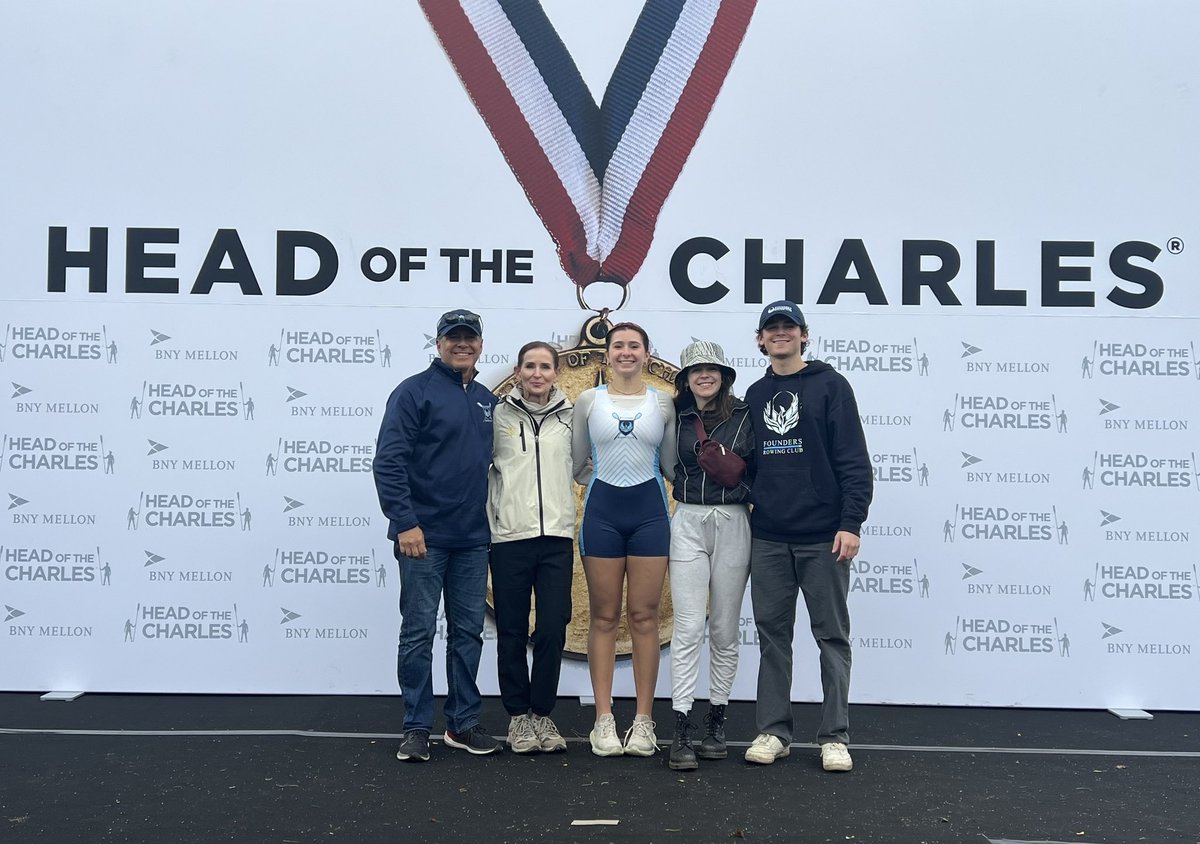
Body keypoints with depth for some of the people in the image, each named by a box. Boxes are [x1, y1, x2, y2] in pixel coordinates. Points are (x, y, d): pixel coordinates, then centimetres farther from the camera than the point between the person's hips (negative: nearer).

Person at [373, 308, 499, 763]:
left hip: (473, 539, 6)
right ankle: (416, 728, 11)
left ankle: (464, 723, 20)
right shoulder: (415, 391, -6)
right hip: (424, 536, -6)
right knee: (419, 631, 1)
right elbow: (388, 461, -12)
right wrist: (405, 523, -18)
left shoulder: (488, 401, 13)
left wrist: (493, 524, 14)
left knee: (468, 632, 10)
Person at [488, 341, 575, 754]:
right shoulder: (499, 415, 3)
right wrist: (492, 514, 0)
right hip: (510, 537, -1)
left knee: (553, 630, 1)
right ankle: (518, 715, 18)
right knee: (512, 631, 5)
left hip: (557, 537, 1)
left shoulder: (571, 416, 7)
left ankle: (542, 712, 17)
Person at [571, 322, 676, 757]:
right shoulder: (588, 400, 4)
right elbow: (576, 464, 9)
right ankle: (604, 720, 9)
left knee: (644, 616, 1)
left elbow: (672, 465, 11)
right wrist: (606, 477, 3)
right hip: (602, 512, 0)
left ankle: (644, 721, 8)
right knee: (604, 617, 3)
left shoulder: (664, 404, 5)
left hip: (649, 511, 0)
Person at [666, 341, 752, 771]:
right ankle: (681, 732, -4)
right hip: (687, 523, 0)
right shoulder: (675, 417, 6)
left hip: (733, 524, 0)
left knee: (725, 630, 7)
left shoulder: (745, 415, 2)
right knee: (688, 627, -6)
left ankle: (715, 723, 20)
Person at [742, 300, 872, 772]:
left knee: (832, 636, 3)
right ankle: (773, 731, 17)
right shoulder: (755, 395, 13)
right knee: (772, 635, 8)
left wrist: (851, 523, -13)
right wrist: (745, 513, 12)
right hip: (767, 538, 4)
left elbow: (853, 460, -6)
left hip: (823, 538, -4)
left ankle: (834, 737, 11)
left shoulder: (829, 386, 0)